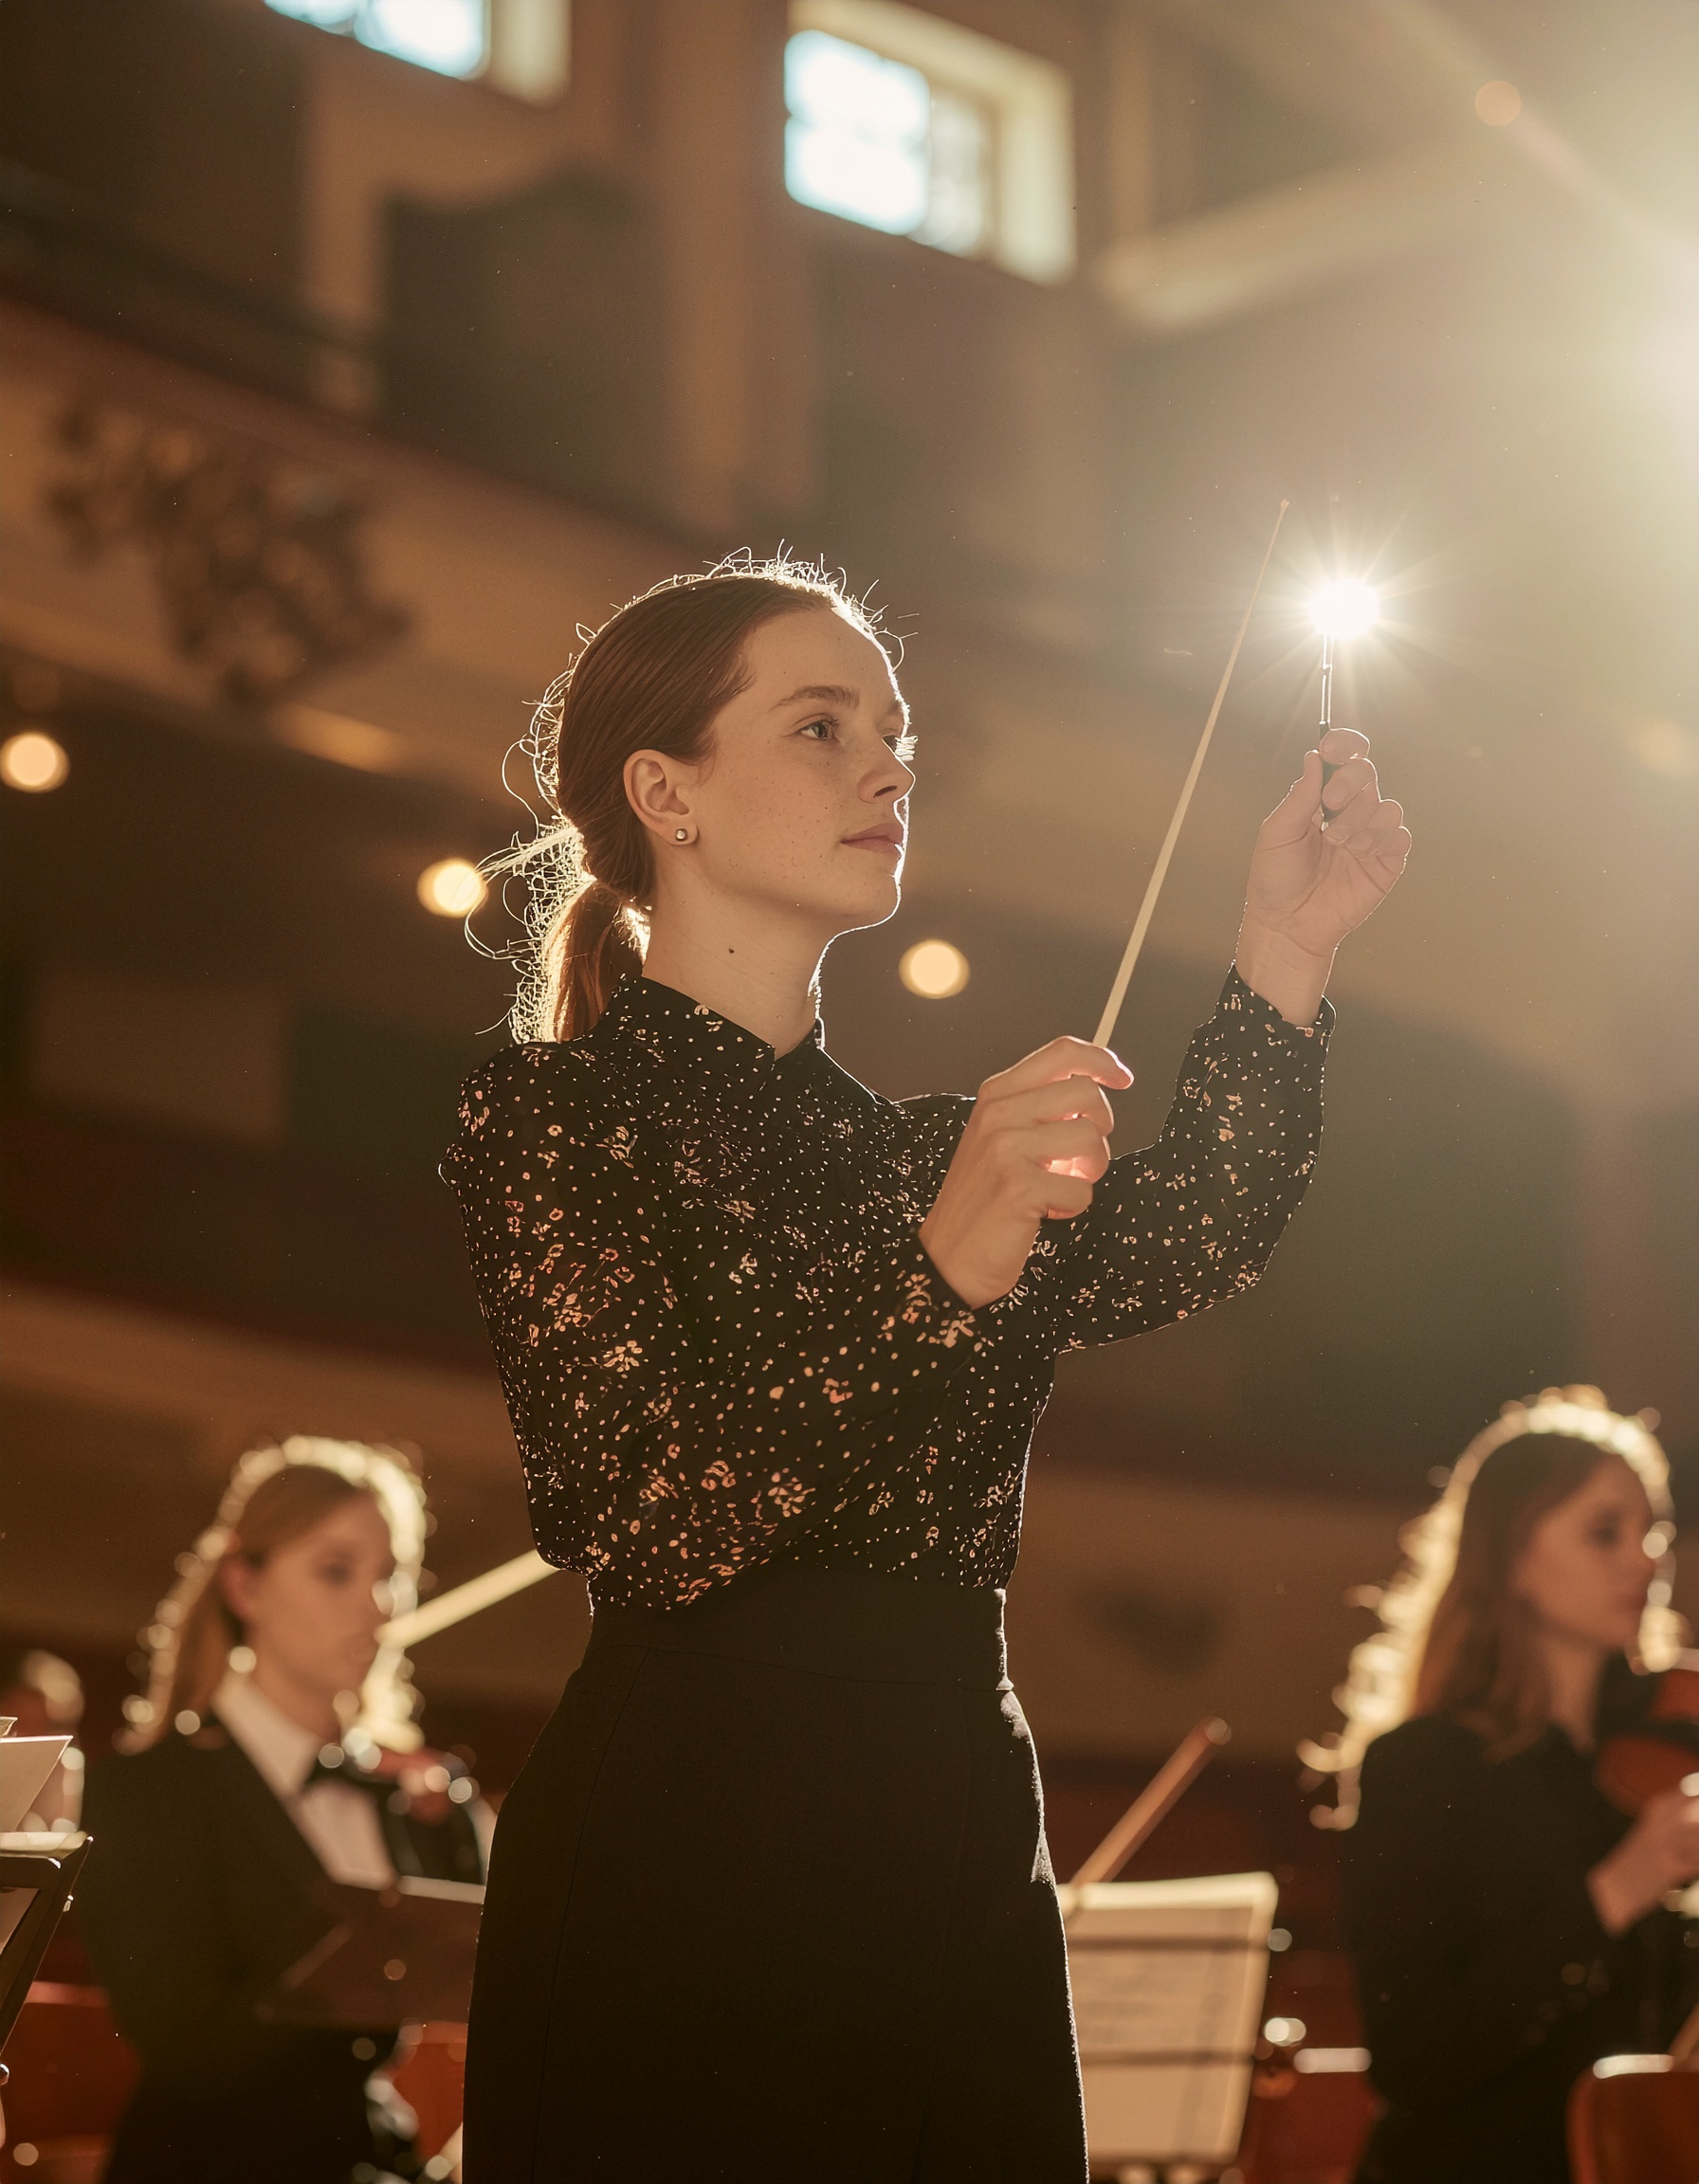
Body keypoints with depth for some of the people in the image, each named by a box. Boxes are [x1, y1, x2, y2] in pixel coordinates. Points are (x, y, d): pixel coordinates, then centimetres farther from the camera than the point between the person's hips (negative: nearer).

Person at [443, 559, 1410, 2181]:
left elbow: (1177, 1251, -1)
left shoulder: (904, 1141, 18)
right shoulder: (555, 1110, -4)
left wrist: (1286, 953, -10)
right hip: (683, 1879, -6)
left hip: (961, 1859, 7)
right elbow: (645, 1527, -19)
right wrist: (946, 1267, -28)